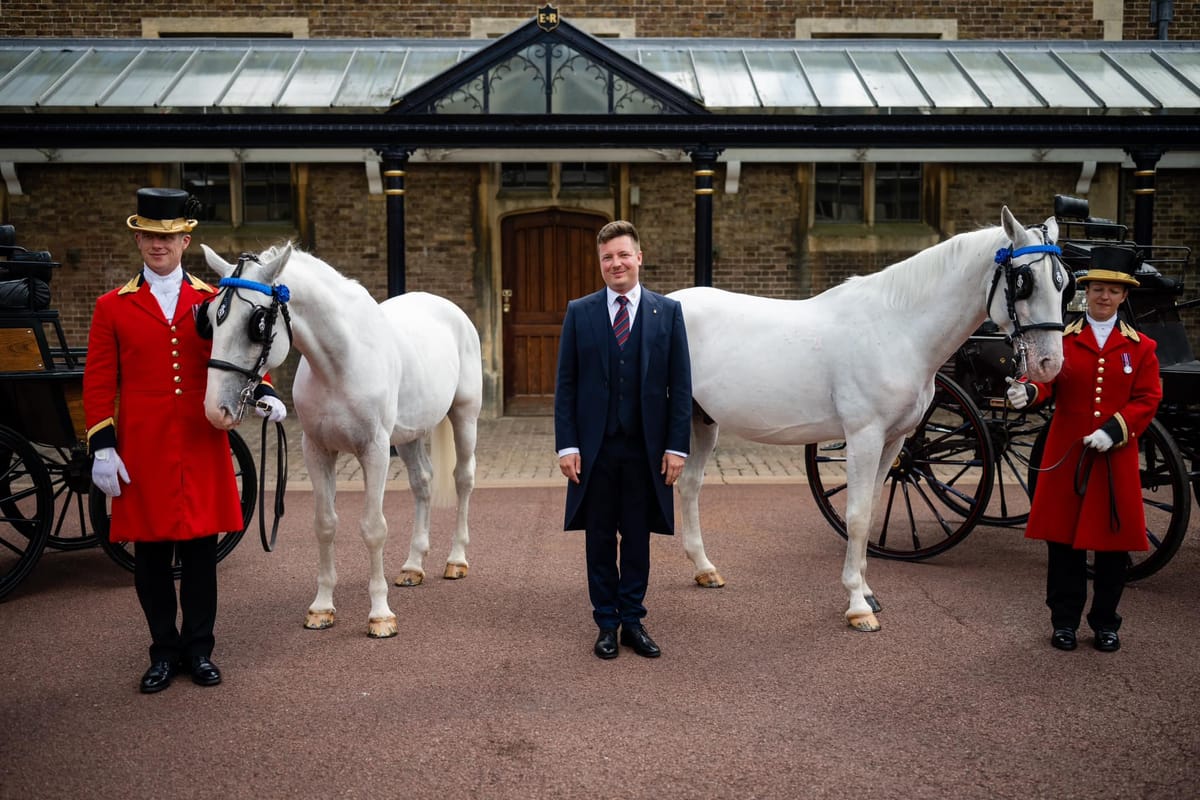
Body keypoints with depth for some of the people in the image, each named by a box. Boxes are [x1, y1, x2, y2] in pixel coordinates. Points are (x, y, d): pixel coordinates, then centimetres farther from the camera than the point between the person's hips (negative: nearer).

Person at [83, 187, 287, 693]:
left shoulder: (213, 301, 7)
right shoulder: (112, 307, 4)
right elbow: (99, 382, 2)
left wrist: (261, 392, -15)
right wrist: (102, 446, -5)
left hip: (202, 447, 1)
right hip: (142, 451, 0)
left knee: (200, 549, 6)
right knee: (150, 553, 7)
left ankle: (199, 649, 20)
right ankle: (164, 651, 21)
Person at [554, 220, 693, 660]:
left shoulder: (668, 311, 2)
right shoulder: (579, 312, 3)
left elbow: (680, 385, 1)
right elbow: (566, 384, 1)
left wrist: (677, 445, -5)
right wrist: (566, 445, -5)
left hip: (645, 447, 0)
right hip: (595, 447, 0)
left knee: (638, 538, 10)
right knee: (600, 539, 9)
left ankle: (632, 621, 22)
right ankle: (606, 624, 21)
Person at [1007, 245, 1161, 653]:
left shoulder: (1140, 347, 7)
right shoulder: (1062, 339, 5)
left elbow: (1148, 399, 2)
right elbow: (1048, 381, -8)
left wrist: (1115, 429, -14)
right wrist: (1029, 392, -32)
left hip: (1116, 458, 1)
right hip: (1066, 455, -1)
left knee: (1113, 542, 6)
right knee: (1063, 538, 4)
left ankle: (1105, 623, 22)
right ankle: (1064, 620, 17)